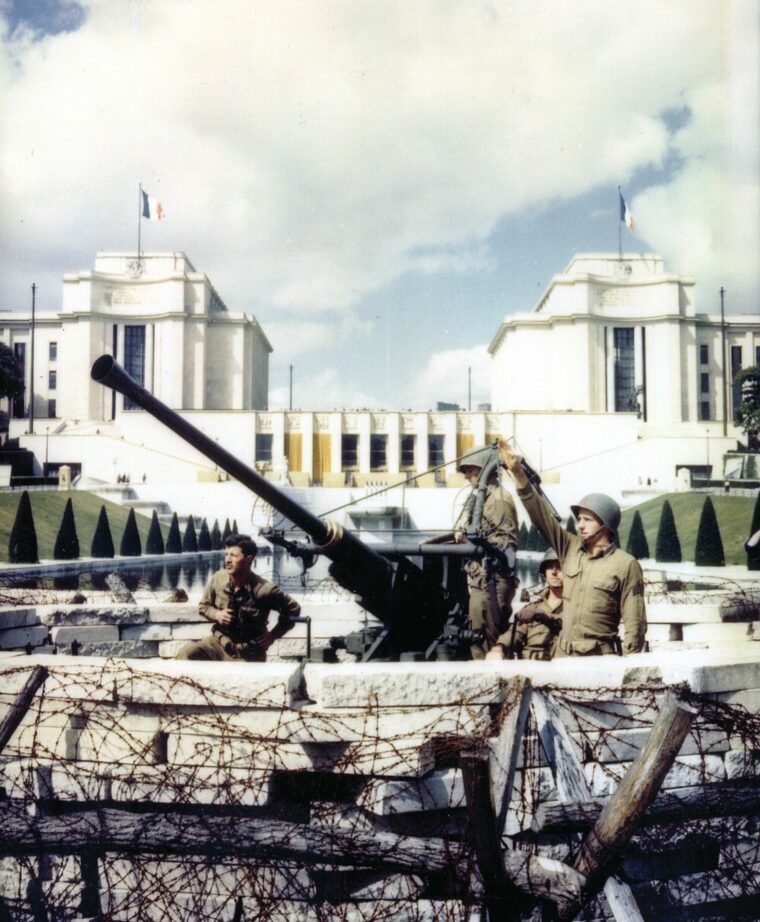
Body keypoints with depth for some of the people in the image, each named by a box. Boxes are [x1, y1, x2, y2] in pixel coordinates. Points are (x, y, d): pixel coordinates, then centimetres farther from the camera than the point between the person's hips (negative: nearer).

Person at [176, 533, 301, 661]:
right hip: (219, 642, 3)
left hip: (248, 655, -3)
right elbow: (203, 605, 11)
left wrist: (273, 635, -8)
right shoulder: (218, 579, -8)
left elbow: (293, 609, -7)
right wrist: (216, 614, -11)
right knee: (185, 654, -20)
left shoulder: (264, 590, -20)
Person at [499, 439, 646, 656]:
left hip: (600, 658, -4)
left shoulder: (626, 565, -3)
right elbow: (541, 513, 6)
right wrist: (517, 471, -1)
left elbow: (635, 622, -5)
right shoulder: (570, 549, 10)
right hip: (563, 654, 4)